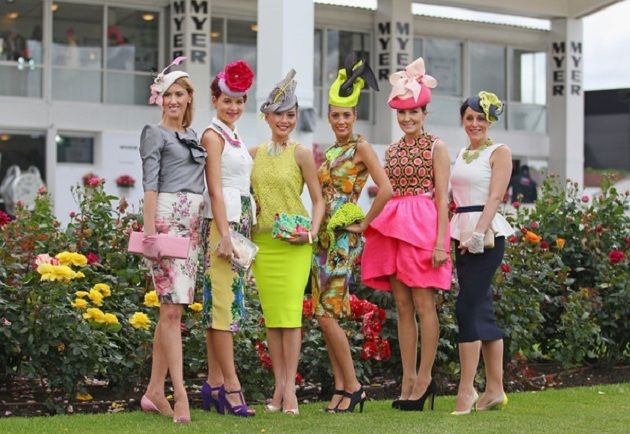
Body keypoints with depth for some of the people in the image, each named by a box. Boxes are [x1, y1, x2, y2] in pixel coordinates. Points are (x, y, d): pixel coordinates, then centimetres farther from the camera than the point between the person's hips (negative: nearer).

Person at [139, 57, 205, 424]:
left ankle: (155, 391, 9)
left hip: (193, 223, 7)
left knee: (172, 309, 6)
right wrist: (150, 233, -14)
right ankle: (181, 394, -16)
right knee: (172, 308, -11)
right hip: (167, 218, -7)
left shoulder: (194, 136, 19)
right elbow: (150, 186, -6)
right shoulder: (155, 134, 1)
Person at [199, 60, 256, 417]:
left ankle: (214, 384, 10)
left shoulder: (236, 138, 19)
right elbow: (215, 188, -13)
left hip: (242, 224, 9)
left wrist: (247, 233, 16)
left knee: (223, 305, 8)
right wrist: (224, 234, -19)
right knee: (224, 304, -9)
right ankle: (231, 387, -10)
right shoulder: (213, 136, -6)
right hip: (222, 224, -9)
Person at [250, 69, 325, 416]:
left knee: (290, 311, -8)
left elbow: (318, 199, 0)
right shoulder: (254, 153, 9)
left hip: (293, 243, -4)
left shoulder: (301, 154, -1)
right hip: (262, 240, 4)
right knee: (271, 314, 5)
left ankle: (290, 387, -6)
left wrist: (312, 231, -14)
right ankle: (278, 386, 10)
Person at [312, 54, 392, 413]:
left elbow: (386, 190, -18)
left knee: (327, 314, -12)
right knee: (325, 315, 5)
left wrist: (363, 224, -13)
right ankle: (341, 387, 11)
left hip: (345, 239, -8)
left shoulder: (361, 147, -7)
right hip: (323, 236, 8)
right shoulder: (330, 152, 16)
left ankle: (353, 386, -1)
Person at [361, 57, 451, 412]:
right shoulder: (392, 150, 15)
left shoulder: (436, 147, -1)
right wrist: (377, 230, 10)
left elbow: (442, 197, -7)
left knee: (423, 303, -5)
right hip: (393, 228, 6)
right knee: (402, 306, 6)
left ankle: (424, 378, 1)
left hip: (424, 226, -6)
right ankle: (408, 380, 9)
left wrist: (440, 240, -14)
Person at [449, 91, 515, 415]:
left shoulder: (499, 152, -2)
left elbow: (494, 197, -12)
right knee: (482, 309, 9)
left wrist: (479, 233, -21)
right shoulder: (461, 155, 18)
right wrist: (463, 236, 9)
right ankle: (495, 389, 13)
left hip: (487, 234, -7)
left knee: (467, 307, -14)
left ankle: (466, 391, -14)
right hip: (463, 235, 7)